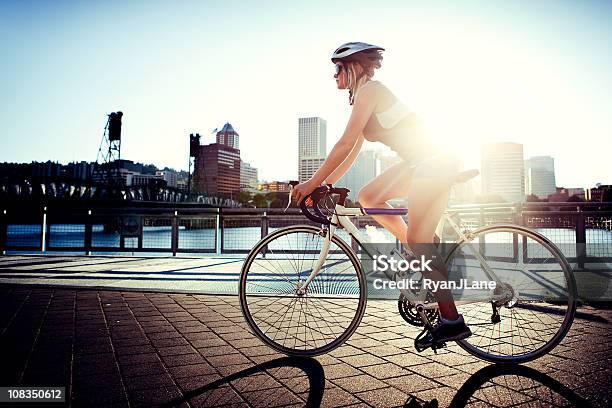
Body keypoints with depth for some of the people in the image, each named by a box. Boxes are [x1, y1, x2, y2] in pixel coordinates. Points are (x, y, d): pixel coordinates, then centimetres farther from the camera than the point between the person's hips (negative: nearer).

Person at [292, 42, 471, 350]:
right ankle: (427, 256, 11)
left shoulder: (369, 89, -12)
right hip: (420, 163, 10)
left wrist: (313, 182, -16)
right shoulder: (365, 97, 18)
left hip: (433, 164, -10)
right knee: (367, 197, 8)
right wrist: (325, 184, 12)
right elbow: (352, 151, 16)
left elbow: (345, 144, -20)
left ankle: (452, 322, 1)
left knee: (419, 243, -9)